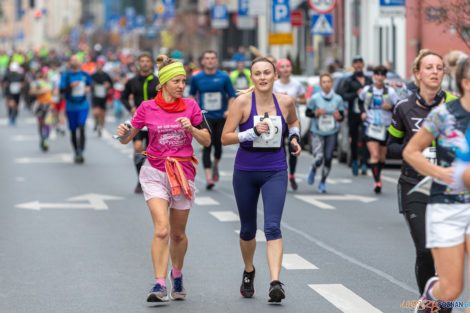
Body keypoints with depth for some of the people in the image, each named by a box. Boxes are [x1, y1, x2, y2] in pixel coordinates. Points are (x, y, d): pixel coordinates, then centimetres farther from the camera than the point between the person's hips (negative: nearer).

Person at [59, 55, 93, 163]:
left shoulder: (84, 74, 6)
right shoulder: (65, 75, -2)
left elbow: (90, 83, 25)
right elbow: (61, 90, -9)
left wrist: (88, 88, 4)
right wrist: (71, 86, -25)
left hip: (83, 106, 0)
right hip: (70, 107, 0)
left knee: (81, 128, -16)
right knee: (73, 130, 7)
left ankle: (80, 152, -19)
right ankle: (76, 153, 22)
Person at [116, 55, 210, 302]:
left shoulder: (190, 106, 1)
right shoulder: (147, 108, -3)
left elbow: (206, 141, 3)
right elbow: (127, 138, 5)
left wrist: (191, 128, -15)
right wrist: (123, 133, -18)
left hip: (183, 173, 2)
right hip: (155, 172, -2)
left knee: (178, 234, 11)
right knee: (162, 230, -18)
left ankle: (177, 275, 37)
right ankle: (160, 285, -18)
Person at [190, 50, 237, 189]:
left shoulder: (224, 77, 0)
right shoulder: (197, 78, 2)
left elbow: (232, 96, 6)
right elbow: (192, 94, 16)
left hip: (221, 117, 1)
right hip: (205, 117, -1)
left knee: (218, 145, 4)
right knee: (207, 147, -11)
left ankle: (215, 165, 36)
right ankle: (208, 177, -13)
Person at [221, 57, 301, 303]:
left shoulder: (286, 102, -1)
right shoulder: (242, 102, -9)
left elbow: (293, 122, 23)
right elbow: (225, 138, -11)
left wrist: (294, 137, 3)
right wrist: (253, 132, -23)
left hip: (275, 172, 0)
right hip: (245, 172, 0)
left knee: (272, 227, -16)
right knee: (248, 229, 14)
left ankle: (275, 283, -24)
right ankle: (248, 272, 40)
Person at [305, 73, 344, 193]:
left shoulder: (338, 99, -1)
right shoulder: (315, 98, -7)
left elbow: (342, 115, 6)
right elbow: (307, 112, 3)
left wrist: (339, 117, -16)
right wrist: (316, 113, -16)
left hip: (332, 133, 2)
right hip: (316, 132, -2)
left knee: (328, 159, -1)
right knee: (318, 159, -14)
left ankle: (322, 183, 20)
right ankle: (313, 170, 22)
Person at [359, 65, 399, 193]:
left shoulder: (390, 92, -2)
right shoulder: (366, 90, 3)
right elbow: (360, 101, 22)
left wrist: (390, 107, -19)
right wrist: (363, 112, 5)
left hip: (385, 128, 1)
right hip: (371, 127, -1)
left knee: (382, 157, 10)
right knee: (374, 155, -16)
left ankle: (377, 176, 34)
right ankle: (377, 180, -17)